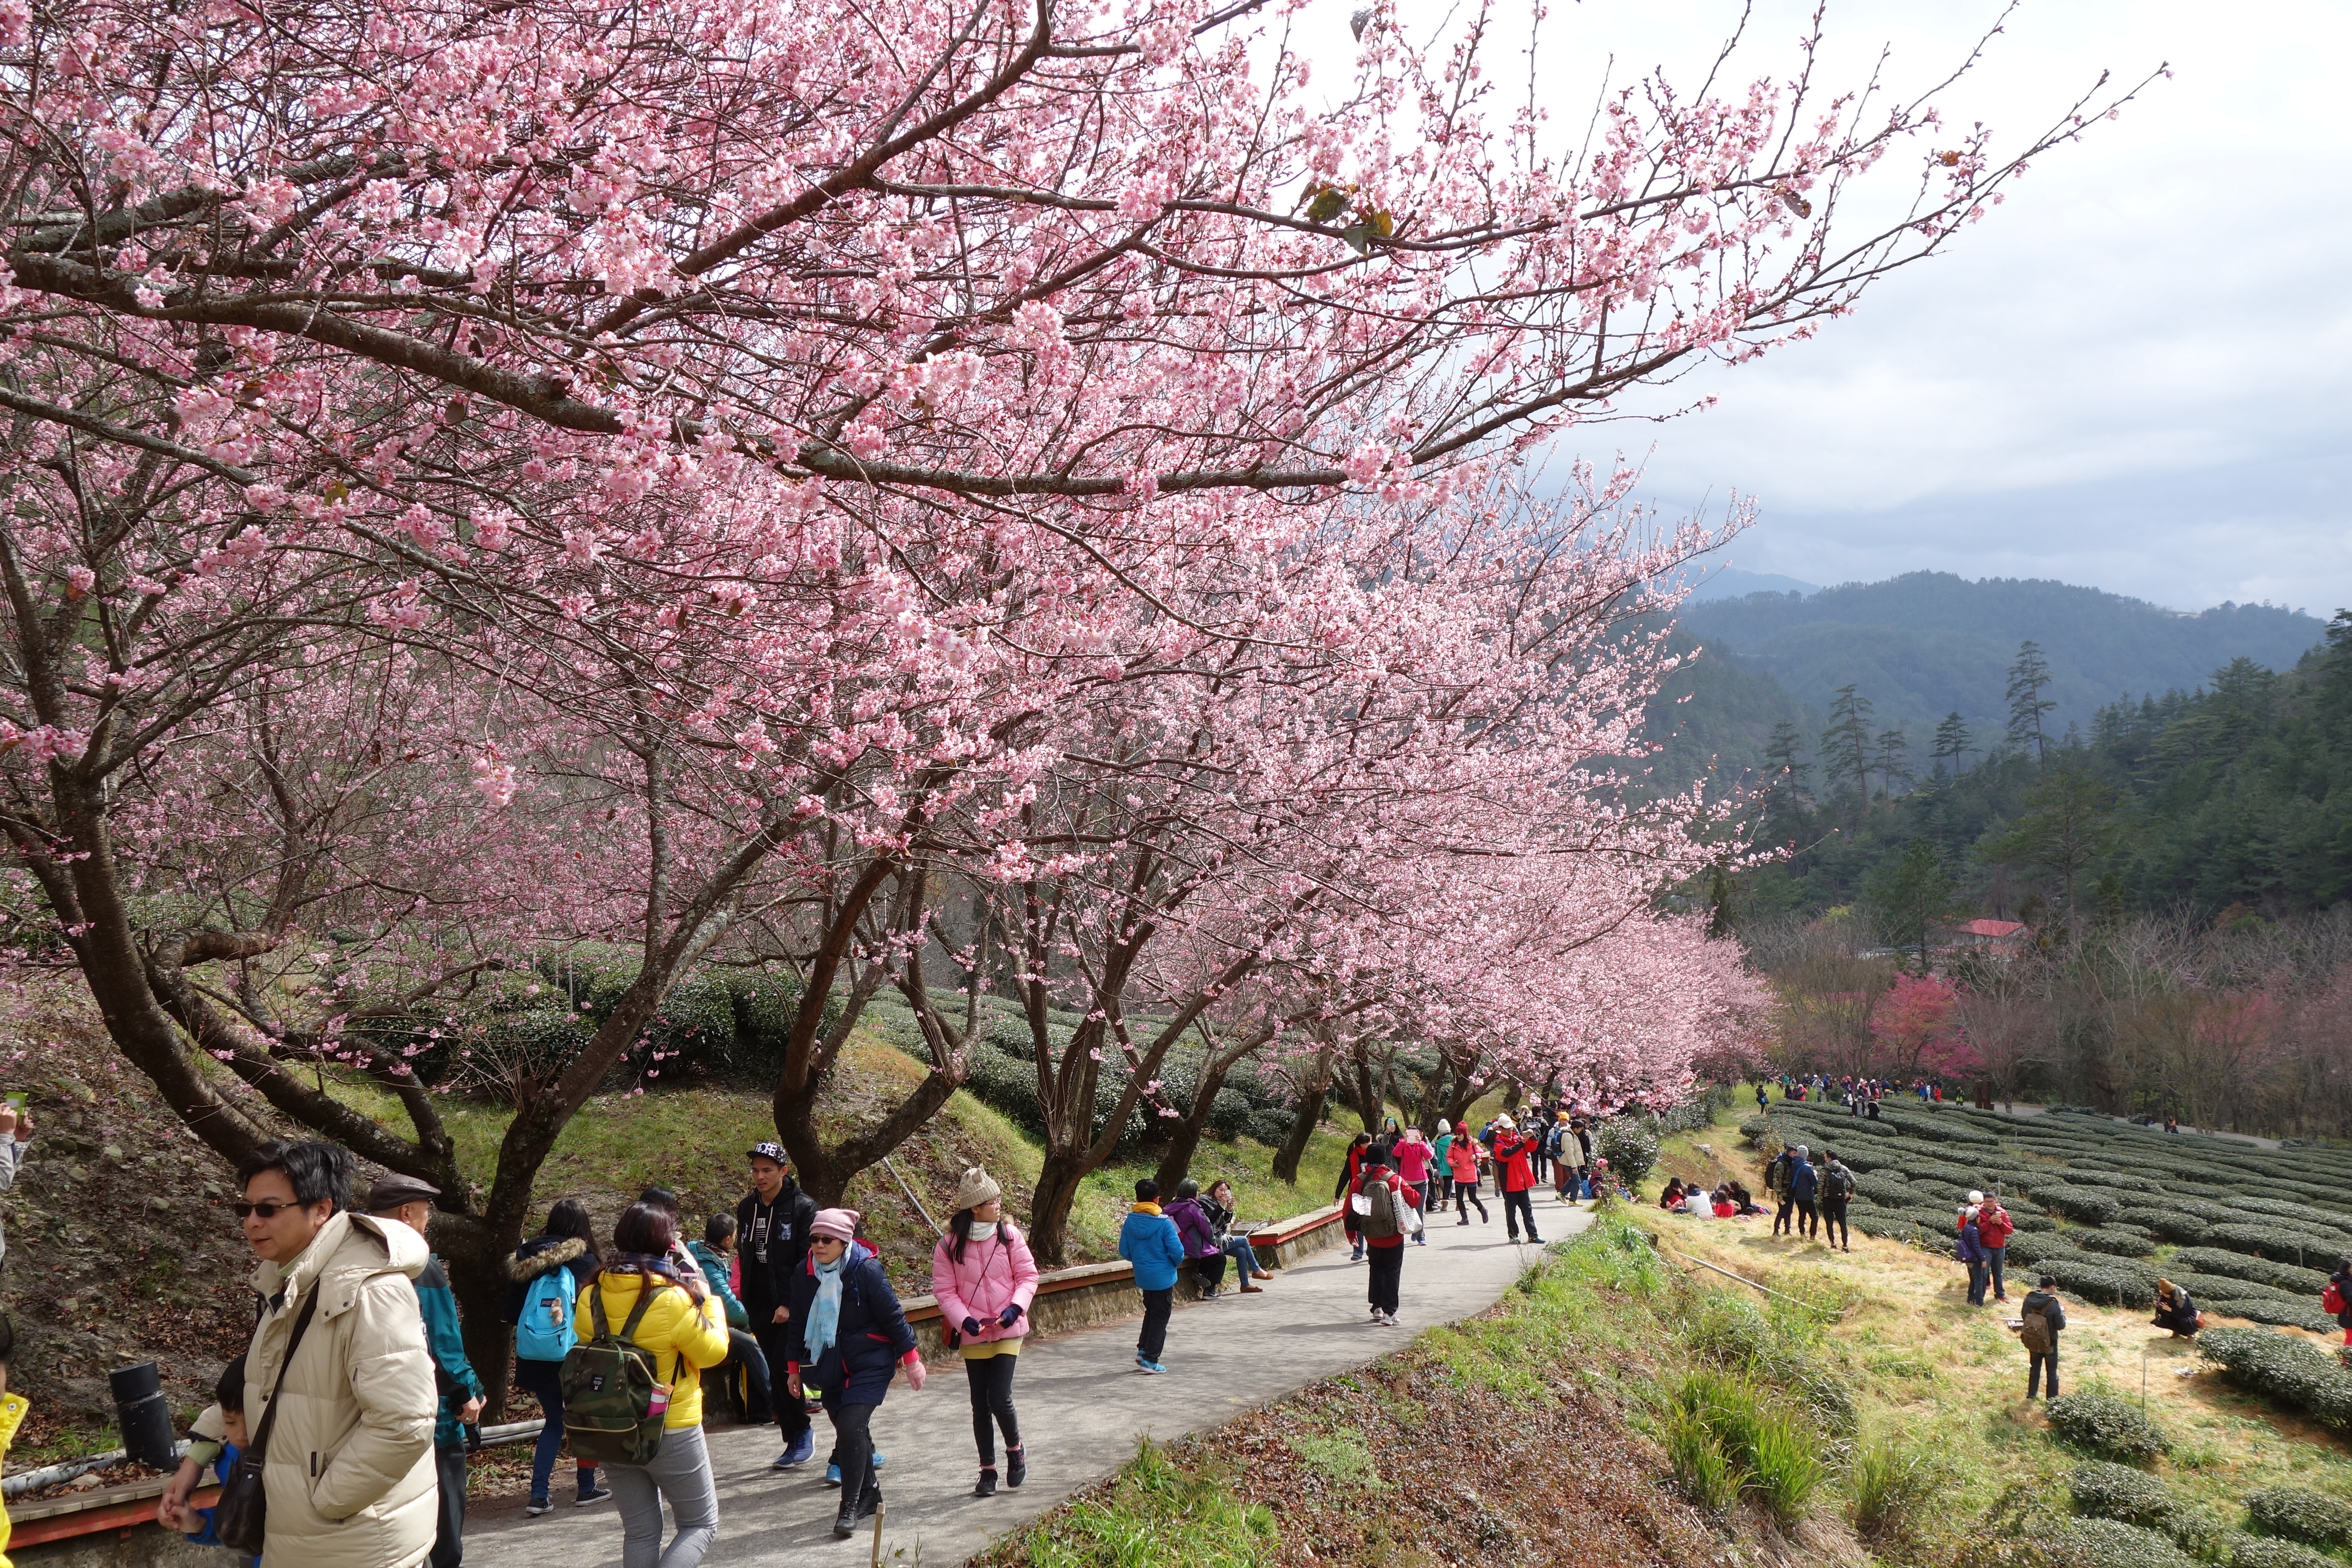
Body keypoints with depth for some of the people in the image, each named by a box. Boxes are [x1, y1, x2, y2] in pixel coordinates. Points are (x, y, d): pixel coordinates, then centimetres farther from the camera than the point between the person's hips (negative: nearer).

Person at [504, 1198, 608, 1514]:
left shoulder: (524, 1260, 3)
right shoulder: (583, 1260, -9)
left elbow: (512, 1313, 7)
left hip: (533, 1358, 4)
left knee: (554, 1421, 15)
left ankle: (538, 1496, 7)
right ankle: (586, 1488, 19)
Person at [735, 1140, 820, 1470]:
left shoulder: (803, 1207, -7)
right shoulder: (747, 1208, 10)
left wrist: (791, 1304, -16)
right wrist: (746, 1302, 12)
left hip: (793, 1309, -6)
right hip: (760, 1308, 6)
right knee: (775, 1378, 6)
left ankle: (800, 1434, 3)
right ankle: (797, 1440, 15)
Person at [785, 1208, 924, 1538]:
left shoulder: (866, 1270, -16)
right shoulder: (805, 1274, -1)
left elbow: (893, 1315, -9)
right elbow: (798, 1323, 12)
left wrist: (911, 1359, -5)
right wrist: (796, 1367, 16)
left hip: (869, 1366, -5)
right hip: (829, 1370, 5)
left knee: (851, 1429, -17)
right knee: (850, 1433, 12)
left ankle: (849, 1509, -11)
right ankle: (870, 1495, 31)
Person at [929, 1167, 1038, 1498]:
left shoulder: (1009, 1234, -4)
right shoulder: (949, 1244, -7)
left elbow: (1028, 1275, 2)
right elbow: (944, 1290, -4)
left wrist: (1016, 1307, -14)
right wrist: (964, 1320, -17)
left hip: (1007, 1331, -1)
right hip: (972, 1334, 1)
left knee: (1000, 1399, -9)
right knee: (980, 1405, 8)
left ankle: (1016, 1451, 19)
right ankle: (988, 1470, 22)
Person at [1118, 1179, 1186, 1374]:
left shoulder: (1130, 1222, -5)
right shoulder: (1164, 1223, -19)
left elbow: (1124, 1251, 1)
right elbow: (1177, 1251, -18)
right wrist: (1176, 1264, 4)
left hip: (1142, 1276, 5)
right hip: (1163, 1277, -5)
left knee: (1150, 1312, 24)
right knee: (1160, 1318, 5)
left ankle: (1143, 1350, 22)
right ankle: (1150, 1360, 5)